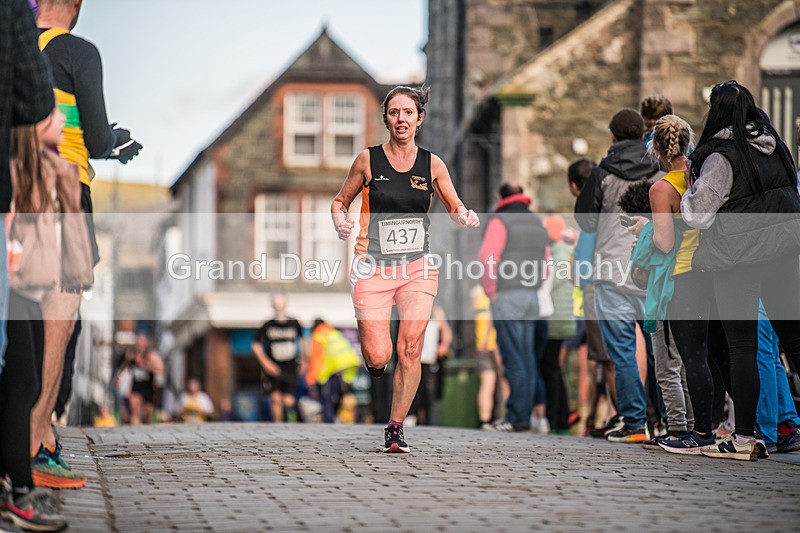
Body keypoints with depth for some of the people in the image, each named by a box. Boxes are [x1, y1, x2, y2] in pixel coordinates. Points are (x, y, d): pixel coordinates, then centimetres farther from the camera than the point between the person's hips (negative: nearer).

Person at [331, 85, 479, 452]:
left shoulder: (432, 164, 4)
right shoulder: (368, 160, -1)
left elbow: (455, 207, 10)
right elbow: (340, 201, 10)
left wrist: (465, 217, -12)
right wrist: (340, 223, -11)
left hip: (418, 267, 2)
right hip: (373, 267, -1)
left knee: (410, 350, -8)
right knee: (378, 357, -10)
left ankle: (395, 430, 4)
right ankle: (374, 362, 29)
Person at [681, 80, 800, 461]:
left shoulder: (721, 158, -13)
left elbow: (697, 215, -10)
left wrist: (691, 188, 7)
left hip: (738, 258, -6)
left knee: (741, 345, -1)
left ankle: (744, 438, 1)